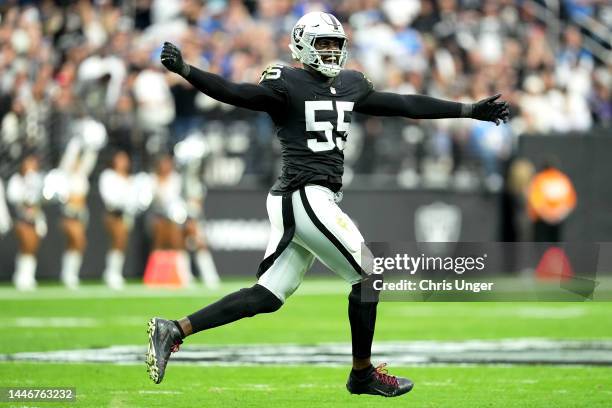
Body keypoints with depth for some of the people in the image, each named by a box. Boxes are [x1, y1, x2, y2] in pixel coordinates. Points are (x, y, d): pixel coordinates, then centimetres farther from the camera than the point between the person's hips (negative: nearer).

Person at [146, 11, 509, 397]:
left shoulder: (350, 86, 17)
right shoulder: (286, 84, -7)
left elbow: (406, 105, 21)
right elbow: (235, 93, -18)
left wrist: (471, 111, 23)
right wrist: (184, 70, -34)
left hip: (301, 203, 8)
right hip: (305, 196, -8)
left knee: (267, 297, 5)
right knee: (367, 275, -1)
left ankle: (174, 330, 5)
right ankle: (363, 374, 13)